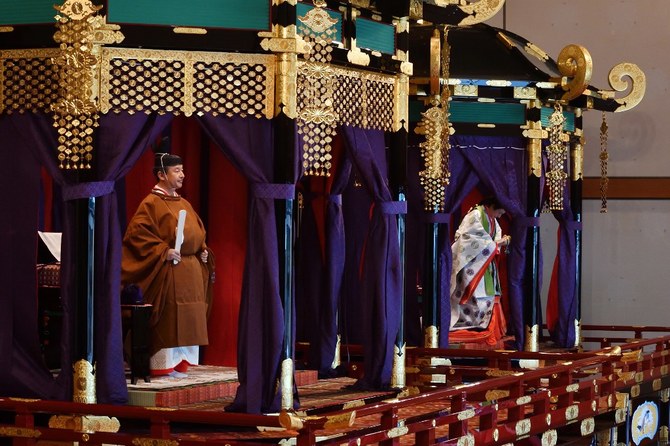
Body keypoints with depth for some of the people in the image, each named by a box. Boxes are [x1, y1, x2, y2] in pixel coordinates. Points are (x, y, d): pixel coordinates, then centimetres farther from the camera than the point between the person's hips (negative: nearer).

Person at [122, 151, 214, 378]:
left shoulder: (184, 204, 17)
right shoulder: (152, 203, -7)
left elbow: (198, 232, 27)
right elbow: (137, 232, -16)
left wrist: (203, 250, 8)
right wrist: (164, 251, -20)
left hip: (192, 271, 8)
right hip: (168, 271, -8)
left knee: (187, 319, 8)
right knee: (168, 319, -7)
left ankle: (180, 364, 13)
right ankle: (163, 366, -1)